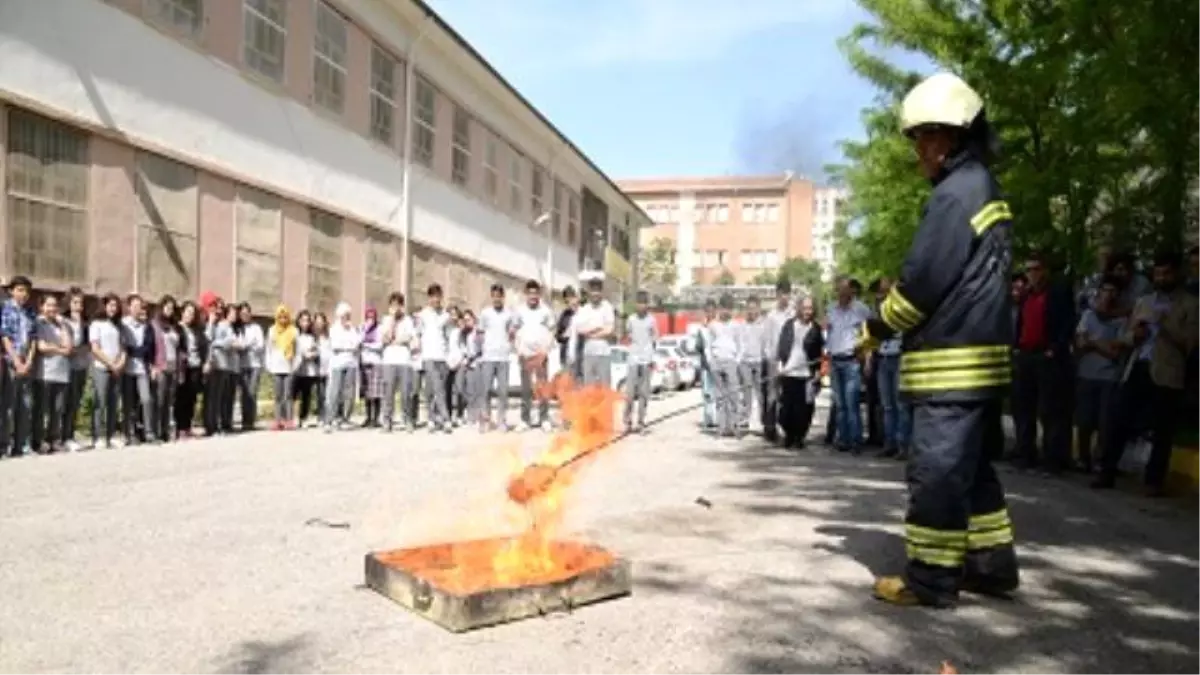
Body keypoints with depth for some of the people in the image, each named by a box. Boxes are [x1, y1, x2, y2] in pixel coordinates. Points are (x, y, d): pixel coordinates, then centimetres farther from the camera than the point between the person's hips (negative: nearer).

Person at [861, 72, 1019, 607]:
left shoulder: (956, 191, -13)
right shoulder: (984, 189, 19)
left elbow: (923, 280, -17)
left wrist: (877, 330, -4)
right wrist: (897, 309, 14)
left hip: (951, 361, -10)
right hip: (981, 357, 10)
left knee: (936, 470, -4)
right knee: (972, 467, 16)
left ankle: (930, 578, 3)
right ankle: (992, 564, 24)